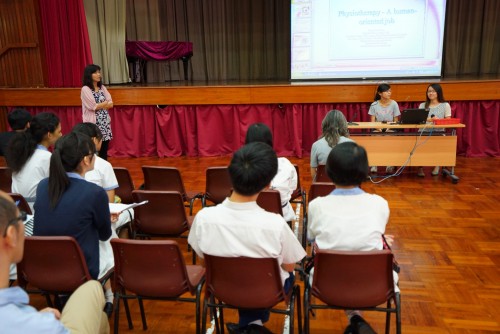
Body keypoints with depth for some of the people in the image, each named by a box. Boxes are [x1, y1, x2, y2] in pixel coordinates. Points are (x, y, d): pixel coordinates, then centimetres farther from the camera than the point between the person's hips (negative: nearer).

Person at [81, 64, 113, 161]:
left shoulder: (102, 87, 11)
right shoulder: (85, 89, -7)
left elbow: (111, 104, 3)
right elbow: (93, 106, -14)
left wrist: (99, 105, -9)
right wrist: (105, 103, -2)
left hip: (105, 122, 6)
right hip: (93, 123, -5)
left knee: (104, 151, 9)